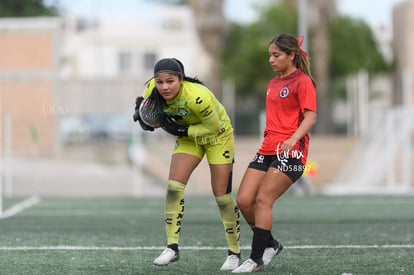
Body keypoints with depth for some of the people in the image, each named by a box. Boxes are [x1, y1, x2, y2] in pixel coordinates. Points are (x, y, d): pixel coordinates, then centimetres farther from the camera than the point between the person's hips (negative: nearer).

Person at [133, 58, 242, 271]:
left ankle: (234, 253, 10)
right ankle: (172, 247, -9)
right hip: (188, 138, 5)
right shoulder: (152, 90, -22)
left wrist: (183, 130, -29)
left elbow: (213, 126, -24)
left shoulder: (198, 96, -38)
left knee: (222, 194, -3)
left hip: (218, 136, -5)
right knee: (174, 185, -13)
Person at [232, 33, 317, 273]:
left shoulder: (302, 81, -6)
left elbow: (310, 116, -15)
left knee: (263, 199, -15)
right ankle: (270, 244, 15)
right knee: (244, 200, -3)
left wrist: (293, 139, -29)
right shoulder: (273, 83, 20)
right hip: (267, 149, 8)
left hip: (290, 150, -8)